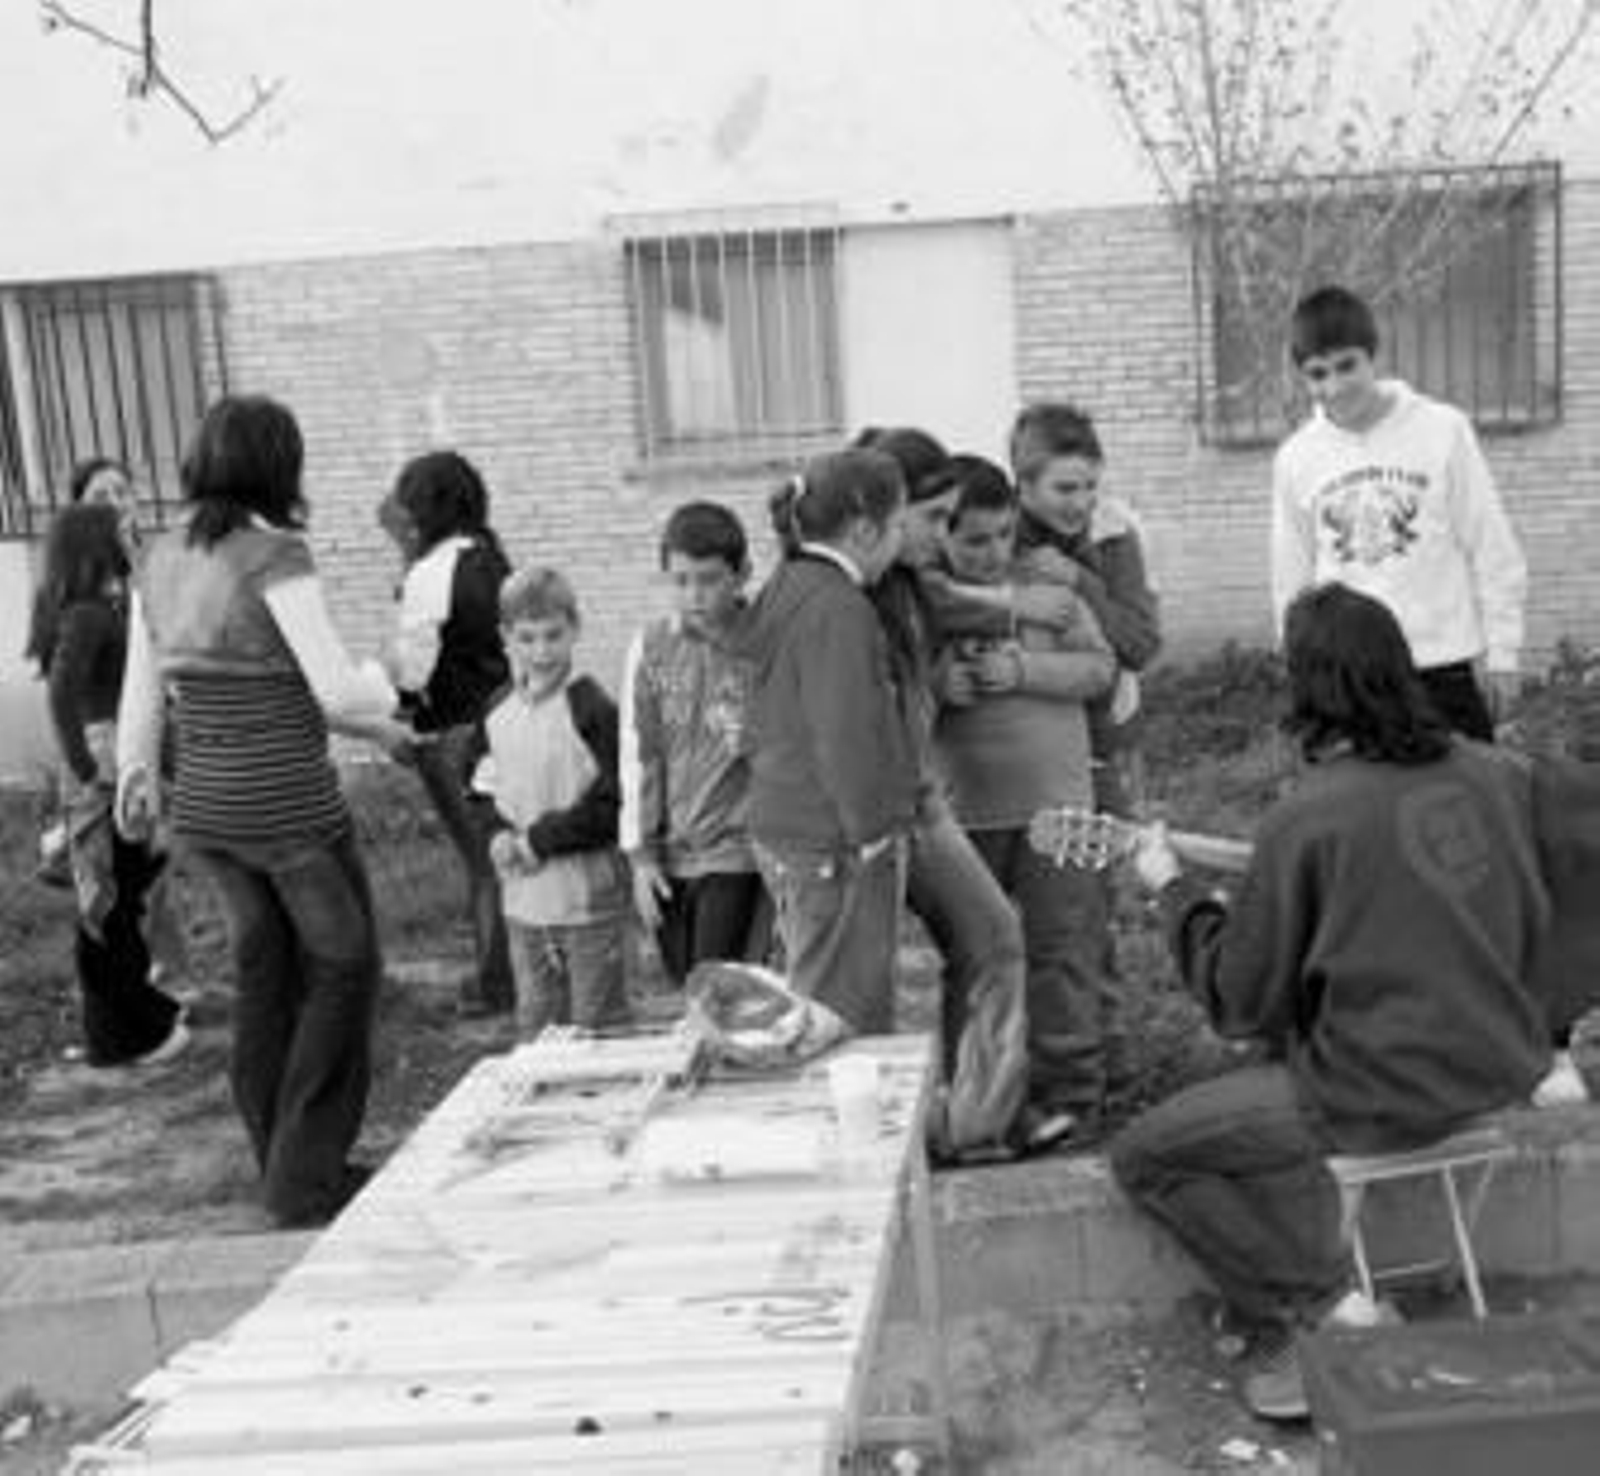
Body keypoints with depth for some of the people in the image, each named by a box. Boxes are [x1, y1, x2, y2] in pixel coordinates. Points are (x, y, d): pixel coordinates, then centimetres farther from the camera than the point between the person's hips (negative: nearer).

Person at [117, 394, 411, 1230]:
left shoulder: (161, 560, 5)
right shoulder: (276, 556, -17)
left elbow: (143, 691, 14)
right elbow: (338, 693, -18)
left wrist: (137, 772, 30)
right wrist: (385, 686, 4)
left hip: (205, 803, 7)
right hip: (291, 805, -7)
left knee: (263, 972, 18)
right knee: (342, 970, 8)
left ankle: (286, 1168, 28)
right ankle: (305, 1181, 9)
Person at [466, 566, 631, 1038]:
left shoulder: (594, 710, -15)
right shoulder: (497, 713, 4)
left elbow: (615, 804, -16)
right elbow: (482, 788, 15)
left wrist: (541, 839, -17)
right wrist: (498, 834, -4)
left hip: (586, 896, -6)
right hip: (522, 897, 6)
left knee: (595, 1022, 6)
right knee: (535, 1022, 17)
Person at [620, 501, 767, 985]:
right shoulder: (651, 648, 2)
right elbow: (638, 755, 4)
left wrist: (751, 739, -21)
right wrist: (641, 854, 2)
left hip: (737, 854, -3)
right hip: (669, 856, 3)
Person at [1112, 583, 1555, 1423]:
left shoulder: (1306, 821, -18)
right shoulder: (1497, 774, 0)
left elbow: (1241, 1005, -10)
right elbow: (1532, 924, 15)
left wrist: (1172, 890, 2)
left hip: (1385, 1095, -7)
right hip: (1505, 1069, 7)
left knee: (1143, 1158, 7)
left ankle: (1323, 1306, 2)